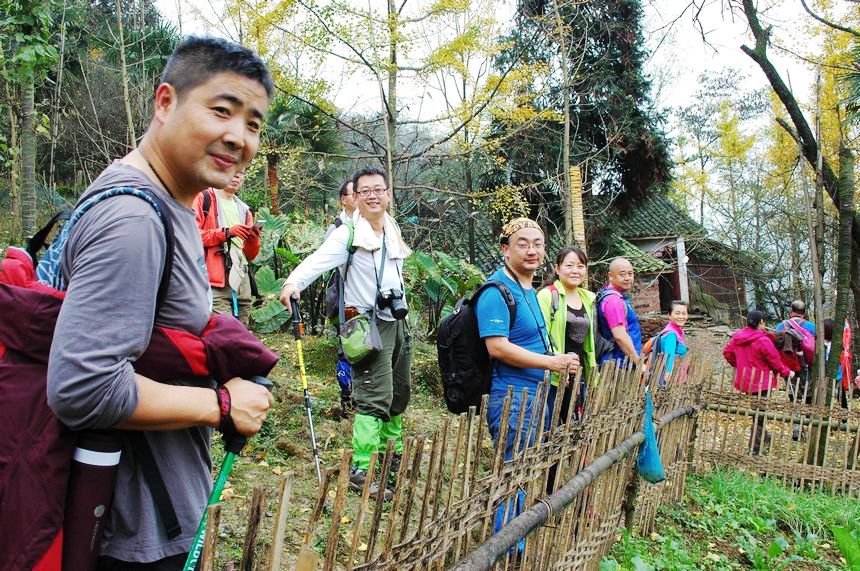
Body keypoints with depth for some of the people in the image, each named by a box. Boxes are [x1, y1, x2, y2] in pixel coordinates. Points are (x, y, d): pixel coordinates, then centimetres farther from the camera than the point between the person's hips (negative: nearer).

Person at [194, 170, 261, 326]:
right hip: (215, 281, -6)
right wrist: (226, 232, -14)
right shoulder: (203, 198, 6)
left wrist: (253, 239, 0)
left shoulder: (244, 210, 24)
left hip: (241, 281, 7)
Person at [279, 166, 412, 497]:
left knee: (398, 393, 16)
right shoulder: (348, 234, -13)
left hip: (398, 319, 8)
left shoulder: (393, 230, 11)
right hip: (370, 323, -7)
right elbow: (319, 259, -30)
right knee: (375, 398, -12)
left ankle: (392, 452, 34)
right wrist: (293, 283, -49)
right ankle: (360, 471, -6)